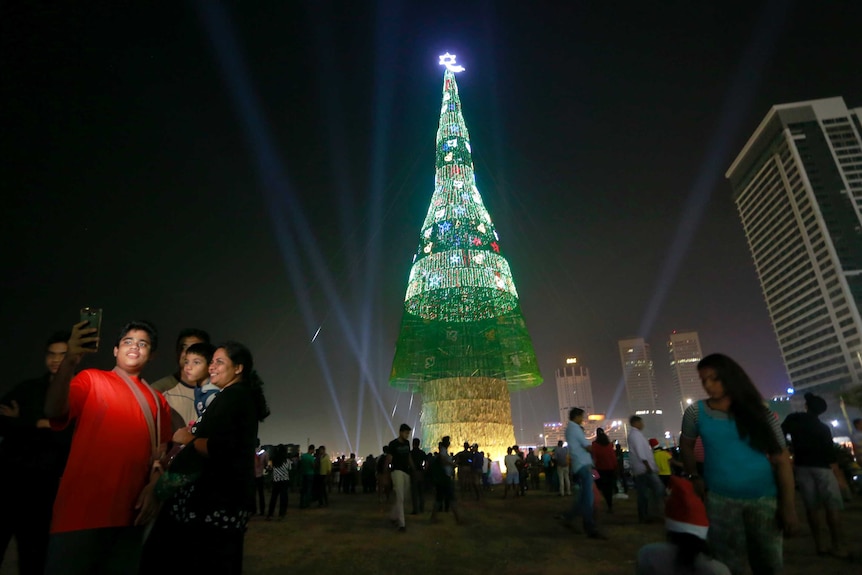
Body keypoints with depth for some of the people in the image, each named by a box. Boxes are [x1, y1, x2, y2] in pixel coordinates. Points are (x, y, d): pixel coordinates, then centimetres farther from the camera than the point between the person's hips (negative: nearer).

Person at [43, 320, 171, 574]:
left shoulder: (157, 400, 12)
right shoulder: (91, 379, 3)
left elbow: (161, 450, 11)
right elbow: (54, 411, -16)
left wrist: (154, 487, -6)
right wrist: (69, 361, -30)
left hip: (130, 513, 4)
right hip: (82, 510, -3)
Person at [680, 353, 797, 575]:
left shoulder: (759, 412, -3)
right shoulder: (696, 412, -4)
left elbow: (781, 460, -4)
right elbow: (686, 445, 11)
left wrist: (788, 505, -9)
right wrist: (694, 477, 0)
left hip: (764, 499, 1)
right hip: (720, 499, -1)